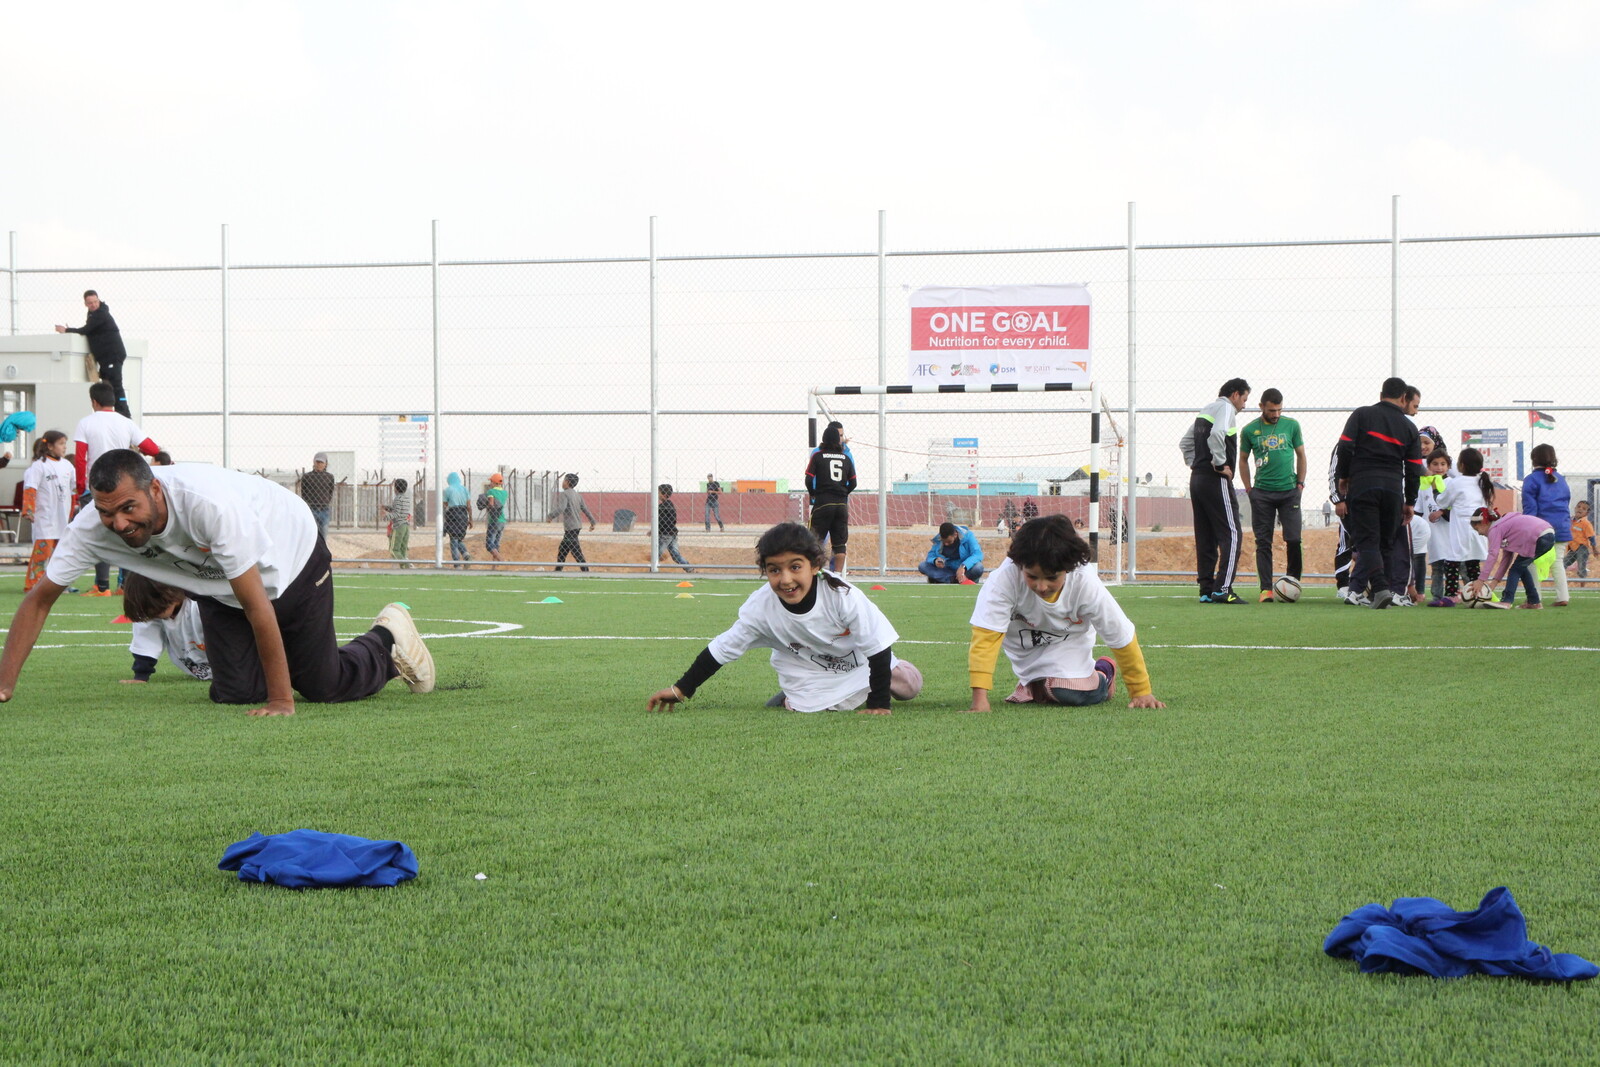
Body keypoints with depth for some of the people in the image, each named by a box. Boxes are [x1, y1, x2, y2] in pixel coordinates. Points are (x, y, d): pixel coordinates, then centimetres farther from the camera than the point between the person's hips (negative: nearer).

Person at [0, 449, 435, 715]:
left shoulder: (209, 503, -44)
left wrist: (281, 702, -34)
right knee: (235, 692, -7)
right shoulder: (92, 527, -28)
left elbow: (257, 605, -38)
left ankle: (389, 638, 30)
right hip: (218, 586, 5)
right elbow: (40, 599, -17)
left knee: (324, 686, 0)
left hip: (292, 557, -5)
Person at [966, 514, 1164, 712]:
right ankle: (1033, 686, 24)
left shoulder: (1085, 583, -35)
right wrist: (980, 697, -47)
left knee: (1070, 694, -19)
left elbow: (1122, 637, -23)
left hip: (1068, 640, 0)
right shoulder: (1005, 578, -41)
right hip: (1023, 642, 0)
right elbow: (986, 636, -40)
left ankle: (1103, 673, 13)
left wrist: (1141, 692, -15)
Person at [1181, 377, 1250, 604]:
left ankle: (1206, 591, 9)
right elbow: (1216, 435, -26)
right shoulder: (1225, 408, -7)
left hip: (1197, 479, 9)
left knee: (1205, 538, 9)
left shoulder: (1206, 410, 20)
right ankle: (1223, 589, -14)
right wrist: (1220, 464, -17)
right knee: (1230, 534, -7)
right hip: (1216, 481, -9)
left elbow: (1185, 443, 26)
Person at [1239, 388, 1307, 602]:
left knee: (1293, 539, -6)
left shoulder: (1292, 425, 5)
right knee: (1263, 542, 0)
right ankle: (1266, 588, 3)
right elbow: (1243, 460, 14)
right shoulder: (1249, 431, 3)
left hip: (1289, 490, 0)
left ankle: (1293, 581, 10)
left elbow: (1301, 455, 14)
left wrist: (1300, 483, 7)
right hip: (1262, 493, 0)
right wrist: (1249, 488, 7)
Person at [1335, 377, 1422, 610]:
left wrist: (1343, 476, 9)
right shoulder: (1409, 427, 12)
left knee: (1367, 541, -6)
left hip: (1362, 485, -2)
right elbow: (1414, 469, 11)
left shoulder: (1361, 414, 5)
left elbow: (1345, 446, -4)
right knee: (1387, 543, 13)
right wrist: (1410, 502, 19)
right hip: (1393, 486, 2)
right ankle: (1388, 590, 10)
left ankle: (1380, 587, -22)